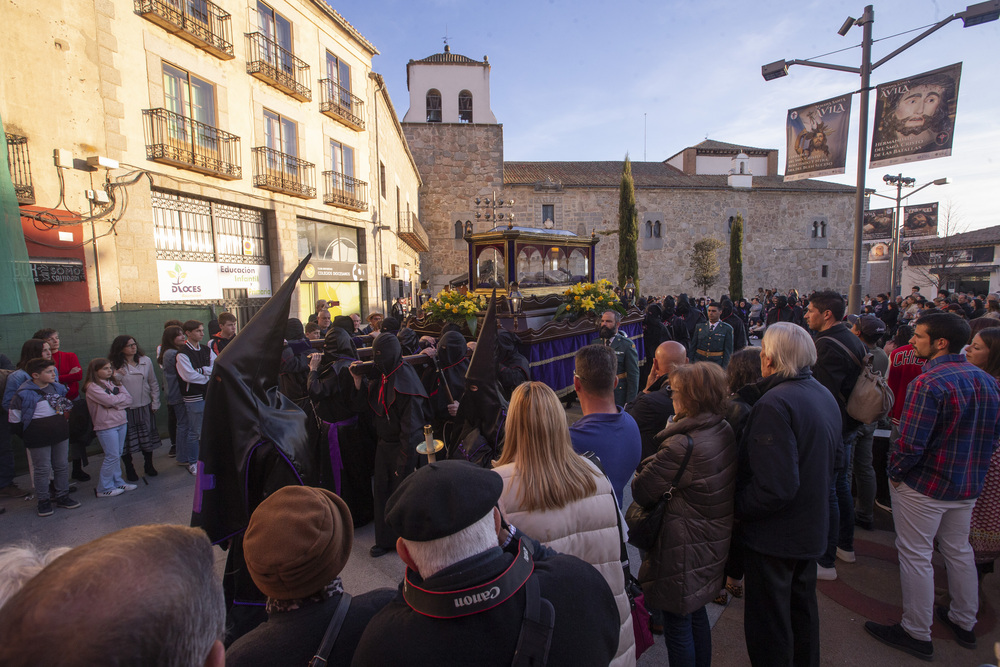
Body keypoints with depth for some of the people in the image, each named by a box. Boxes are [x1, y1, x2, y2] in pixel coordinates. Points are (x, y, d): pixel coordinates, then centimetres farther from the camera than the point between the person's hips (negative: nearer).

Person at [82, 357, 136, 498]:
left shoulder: (112, 382, 11)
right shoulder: (92, 387, -10)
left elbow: (129, 399, 4)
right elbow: (110, 401, -19)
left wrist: (115, 402, -12)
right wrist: (123, 397, -2)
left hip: (121, 422, 6)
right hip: (106, 425, -6)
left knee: (118, 455, 12)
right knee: (112, 456, -3)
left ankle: (118, 483, 22)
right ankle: (103, 489, 9)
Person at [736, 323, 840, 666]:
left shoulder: (775, 403, -29)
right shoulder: (824, 395, 2)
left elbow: (776, 486, -32)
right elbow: (828, 463, 13)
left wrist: (738, 508, -18)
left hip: (775, 535, -9)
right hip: (812, 526, 9)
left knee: (768, 625, 10)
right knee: (802, 608, 28)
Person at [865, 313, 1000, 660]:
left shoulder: (929, 383, -25)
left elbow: (911, 443, -27)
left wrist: (895, 471, -10)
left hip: (924, 486, -8)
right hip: (969, 486, 8)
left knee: (915, 556, 6)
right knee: (959, 550, 23)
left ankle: (917, 634, 20)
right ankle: (964, 621, 41)